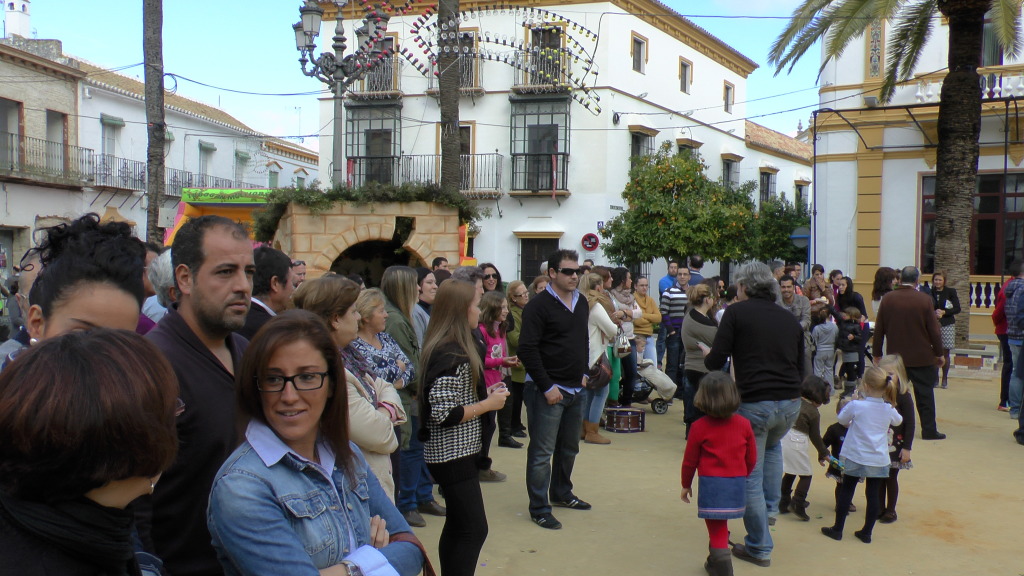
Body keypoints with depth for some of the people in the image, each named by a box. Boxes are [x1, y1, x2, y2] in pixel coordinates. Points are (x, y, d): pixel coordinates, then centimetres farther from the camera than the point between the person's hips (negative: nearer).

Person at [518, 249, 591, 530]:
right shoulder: (539, 305, -14)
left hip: (575, 389, 8)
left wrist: (583, 372, 14)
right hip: (549, 390, -8)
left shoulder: (581, 302, 10)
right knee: (542, 452, -2)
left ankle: (561, 493, 37)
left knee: (569, 448, 19)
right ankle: (539, 509, 8)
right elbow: (527, 349, -19)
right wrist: (547, 387, -19)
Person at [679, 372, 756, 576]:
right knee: (720, 526, 22)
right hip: (737, 483, 4)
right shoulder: (744, 424, -1)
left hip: (711, 483, -4)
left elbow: (690, 460, -3)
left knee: (717, 528, 4)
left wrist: (686, 484, 11)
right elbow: (751, 459, 6)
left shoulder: (699, 427, -10)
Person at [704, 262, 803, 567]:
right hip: (791, 404, 6)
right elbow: (800, 371, 19)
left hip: (755, 404, -6)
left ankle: (759, 548, 16)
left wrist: (708, 356, 17)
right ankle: (770, 505, 37)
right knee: (772, 444, 38)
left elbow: (715, 362, -6)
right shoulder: (790, 318, 13)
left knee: (750, 476, 8)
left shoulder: (736, 312, -2)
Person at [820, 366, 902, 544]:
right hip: (878, 460, 3)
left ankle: (838, 529, 14)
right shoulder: (889, 410, -2)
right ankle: (867, 532, 15)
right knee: (873, 494, 9)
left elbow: (841, 419, 3)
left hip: (855, 457, -3)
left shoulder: (856, 406, -14)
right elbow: (898, 421, 20)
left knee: (846, 491, 8)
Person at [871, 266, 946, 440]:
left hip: (895, 356, 2)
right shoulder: (924, 300, -8)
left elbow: (879, 329, 1)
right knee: (925, 394, 6)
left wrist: (876, 353, 10)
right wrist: (939, 353, 5)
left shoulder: (887, 300, -2)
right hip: (922, 357, -2)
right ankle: (929, 430, 10)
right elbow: (934, 330, -6)